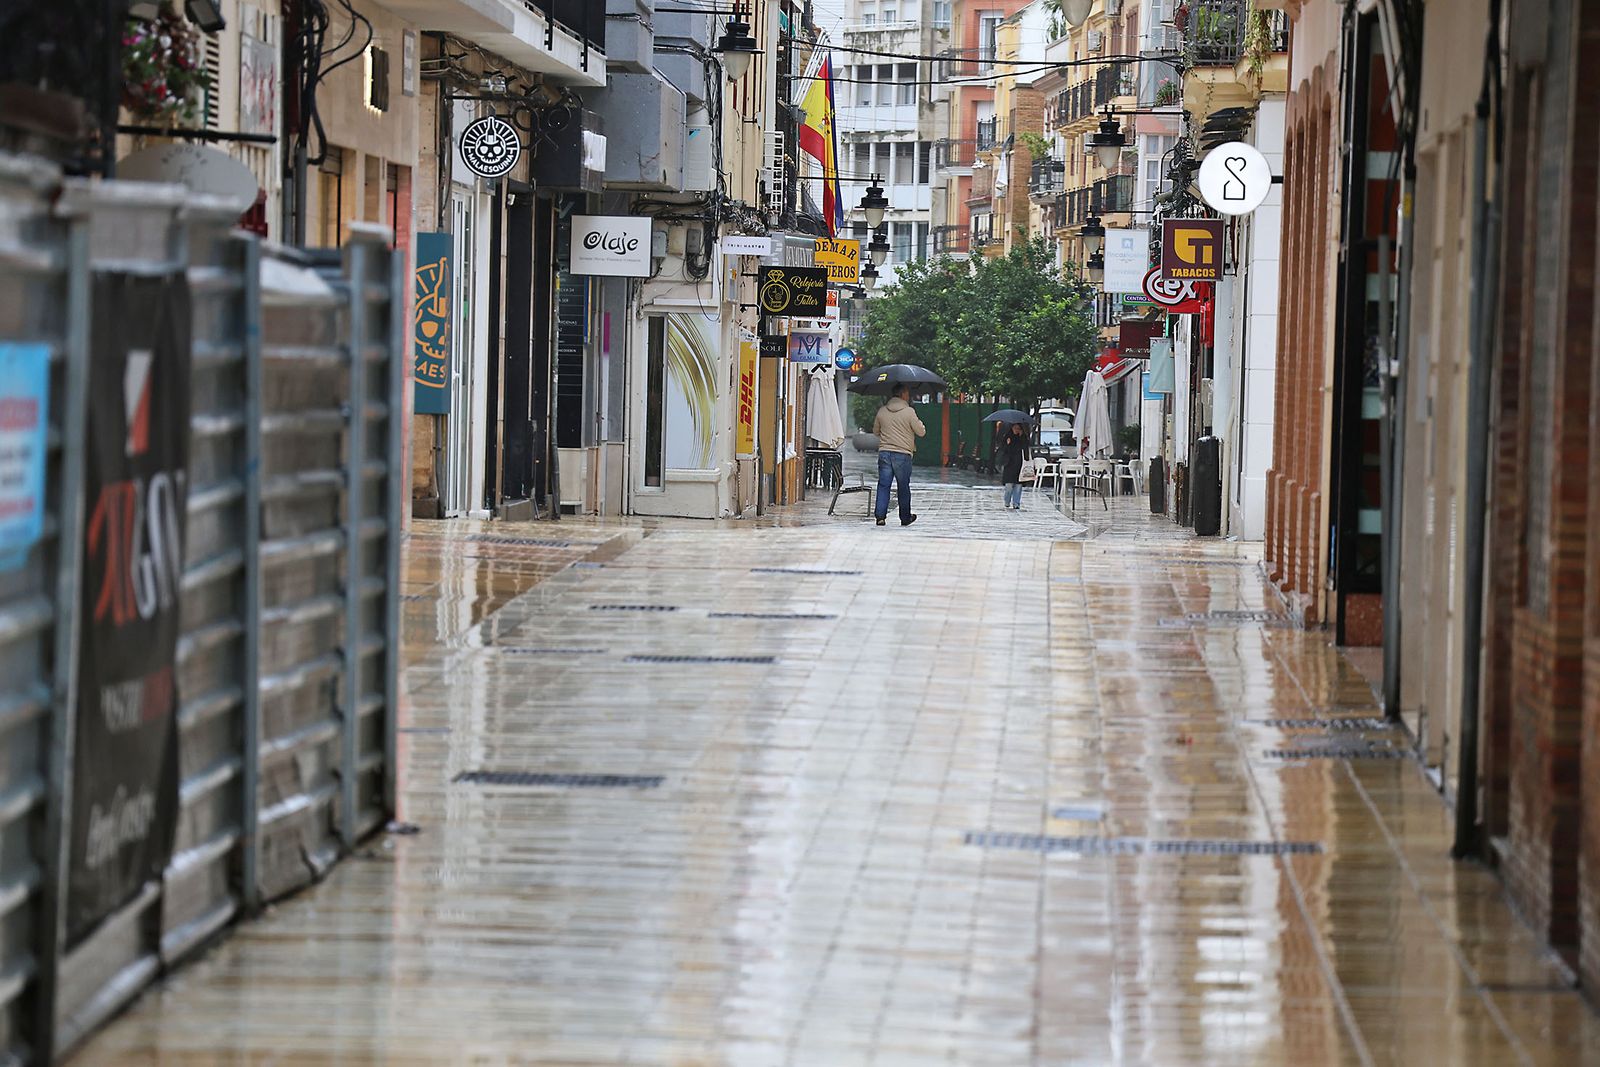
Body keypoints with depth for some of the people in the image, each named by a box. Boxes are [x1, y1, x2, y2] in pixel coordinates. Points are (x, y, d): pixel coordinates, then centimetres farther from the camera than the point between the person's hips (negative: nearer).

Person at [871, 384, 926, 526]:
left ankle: (880, 515, -5)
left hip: (884, 452, 3)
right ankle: (905, 518, 16)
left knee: (883, 485, 5)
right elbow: (921, 432, -2)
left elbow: (875, 431, 18)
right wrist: (919, 422, 18)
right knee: (903, 488, 8)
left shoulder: (882, 411, 5)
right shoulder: (909, 412, -8)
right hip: (902, 454, -3)